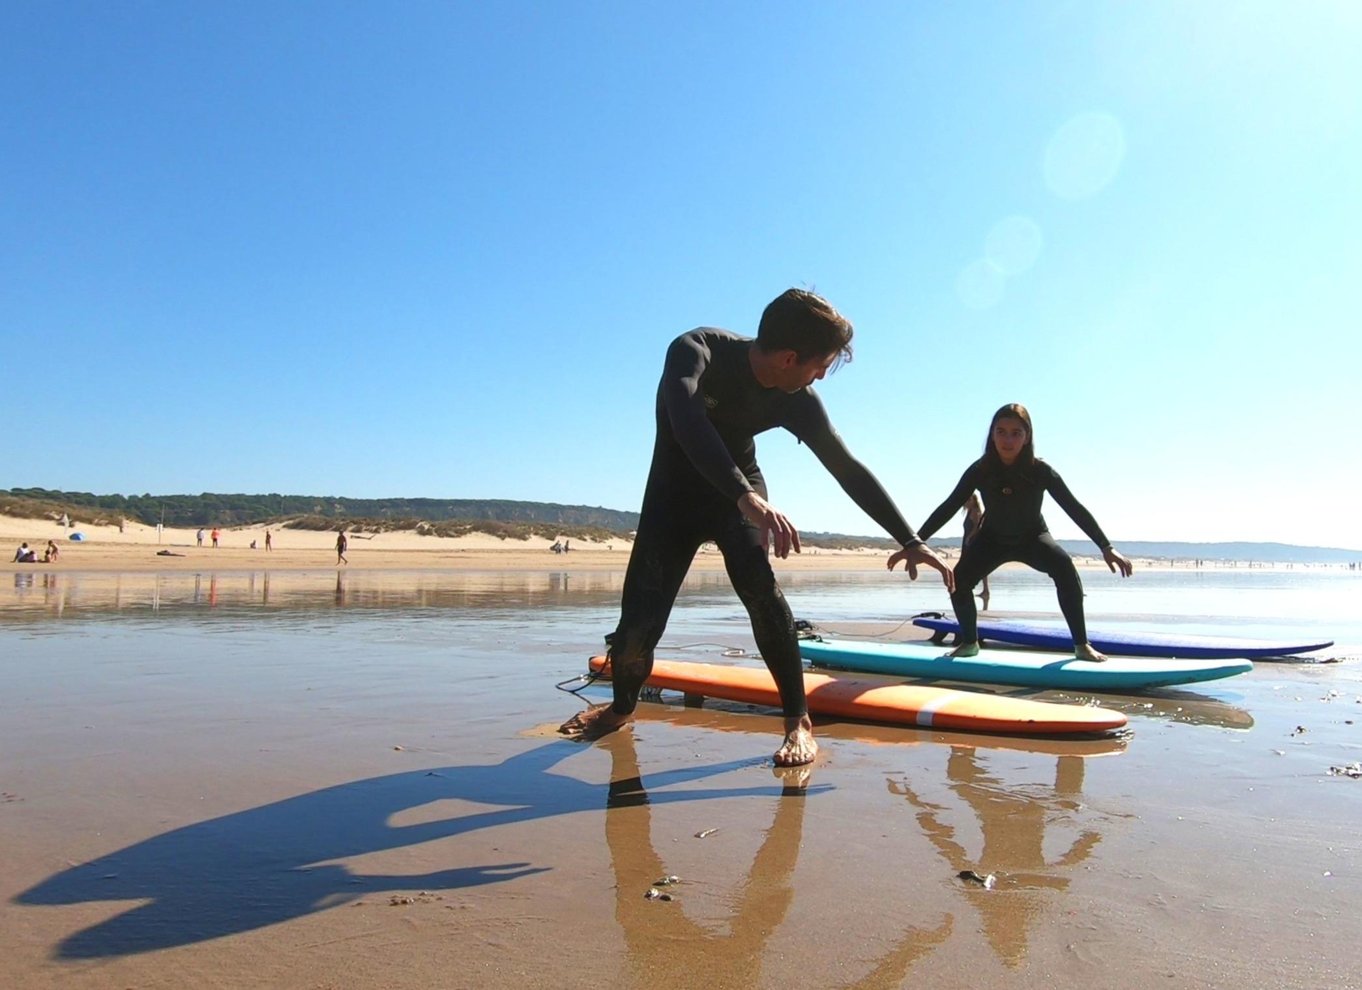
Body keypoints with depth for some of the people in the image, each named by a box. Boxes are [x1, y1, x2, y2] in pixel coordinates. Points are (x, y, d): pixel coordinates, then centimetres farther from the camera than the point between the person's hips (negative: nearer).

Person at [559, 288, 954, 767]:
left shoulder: (797, 401, -17)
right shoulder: (696, 350, -28)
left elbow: (848, 469, -8)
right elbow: (686, 419, -48)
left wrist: (909, 540, -6)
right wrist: (747, 497, -62)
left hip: (741, 488, 2)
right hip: (674, 493, -1)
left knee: (759, 586, -29)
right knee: (637, 626, -7)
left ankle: (798, 721, -17)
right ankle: (622, 705, 25)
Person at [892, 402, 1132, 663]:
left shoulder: (1040, 471, -25)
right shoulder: (980, 471, -23)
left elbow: (1074, 508, -21)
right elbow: (948, 508, -18)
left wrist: (1106, 547, -27)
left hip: (1032, 537, -1)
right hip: (992, 539, 1)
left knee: (1064, 567, -30)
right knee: (959, 580, -20)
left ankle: (1082, 645, -18)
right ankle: (969, 643, 5)